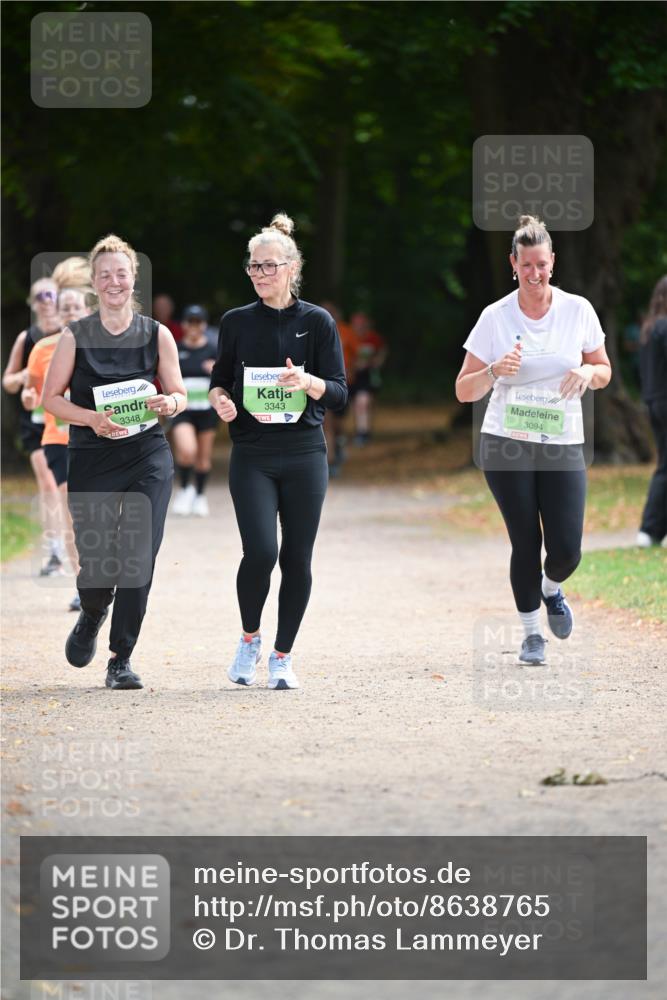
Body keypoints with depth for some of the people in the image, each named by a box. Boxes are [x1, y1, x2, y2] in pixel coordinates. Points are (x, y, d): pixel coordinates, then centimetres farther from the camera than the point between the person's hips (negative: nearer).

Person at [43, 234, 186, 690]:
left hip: (148, 456, 0)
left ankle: (122, 660, 1)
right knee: (96, 562, -2)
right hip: (92, 459, 0)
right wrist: (92, 418, -15)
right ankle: (92, 615, 35)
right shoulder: (76, 336, 0)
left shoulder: (157, 334, 3)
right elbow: (51, 397, 2)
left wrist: (167, 403, -13)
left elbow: (179, 394, 11)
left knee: (138, 558, -10)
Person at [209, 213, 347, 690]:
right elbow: (221, 379, 15)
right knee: (261, 551, -15)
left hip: (304, 456, 0)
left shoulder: (317, 322, 0)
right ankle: (250, 637, 10)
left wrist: (307, 382, -22)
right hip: (252, 457, 0)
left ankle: (283, 656, 16)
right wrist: (221, 399, -8)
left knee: (297, 559, 2)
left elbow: (340, 392, -2)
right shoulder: (237, 322, 5)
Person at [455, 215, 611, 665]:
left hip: (563, 446, 1)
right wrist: (494, 371, -22)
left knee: (567, 549, -6)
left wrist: (589, 373, -12)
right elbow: (464, 391, -1)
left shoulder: (578, 310, 0)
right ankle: (531, 631, 18)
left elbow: (604, 371, 11)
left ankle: (551, 588, 29)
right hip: (506, 444, -1)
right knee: (526, 543, -2)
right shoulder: (495, 317, -4)